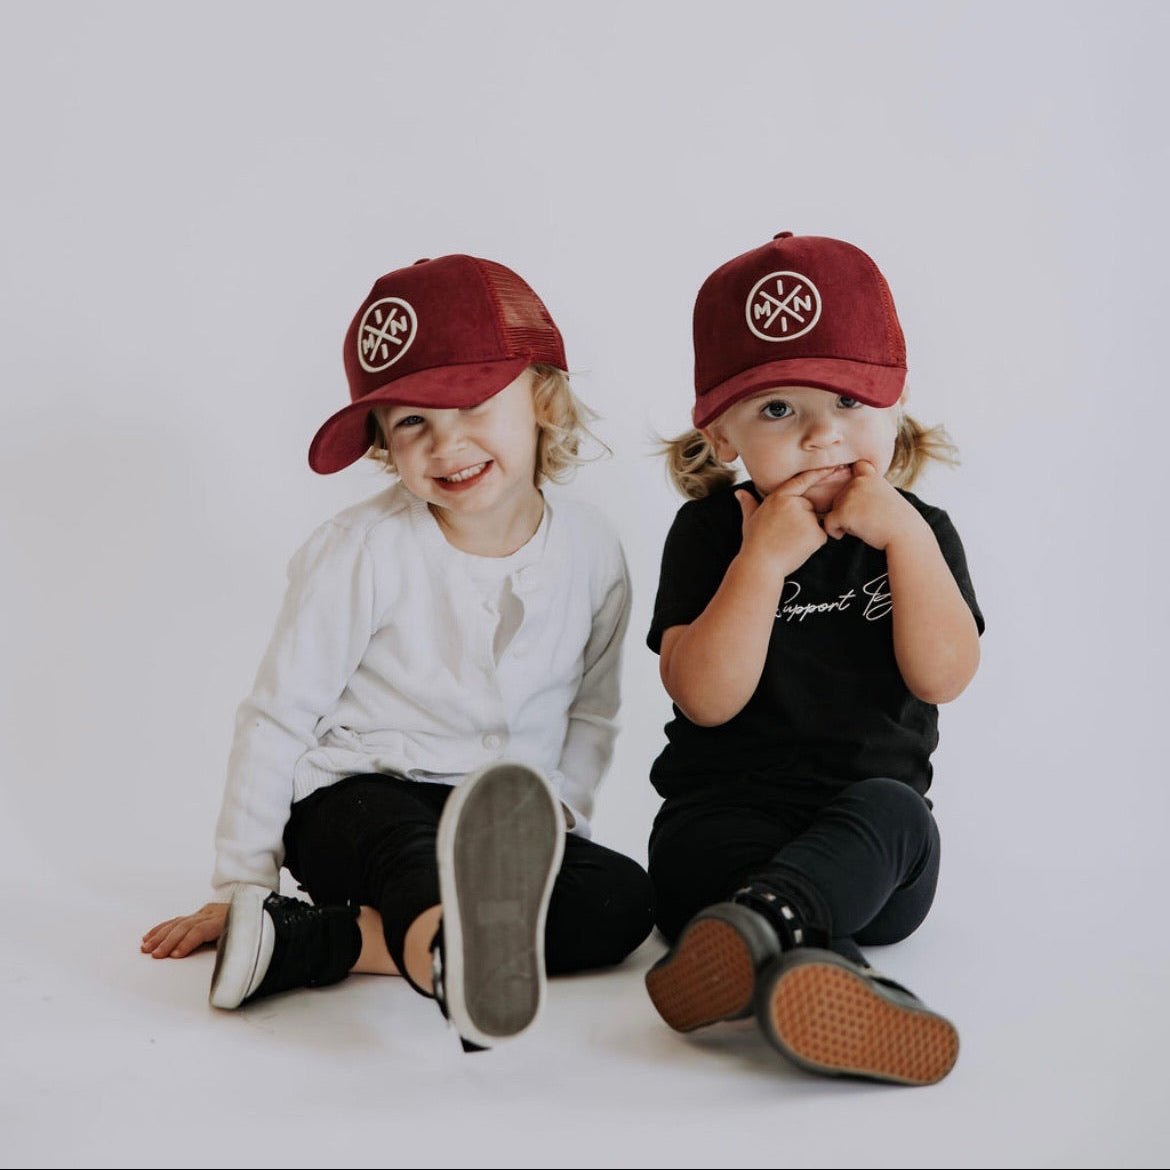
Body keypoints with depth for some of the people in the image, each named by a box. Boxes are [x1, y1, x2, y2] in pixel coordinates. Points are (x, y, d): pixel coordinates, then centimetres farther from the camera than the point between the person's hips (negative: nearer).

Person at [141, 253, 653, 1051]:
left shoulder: (590, 549, 0)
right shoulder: (363, 550, -11)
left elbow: (592, 712, 14)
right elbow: (280, 715, -6)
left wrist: (555, 811, -4)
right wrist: (241, 884, -4)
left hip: (511, 818, 5)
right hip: (357, 800, -4)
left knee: (623, 902, -23)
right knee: (409, 847, -38)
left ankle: (309, 940, -33)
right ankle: (470, 975, -75)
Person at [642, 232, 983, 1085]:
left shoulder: (918, 533, 7)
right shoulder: (711, 531, 2)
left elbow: (944, 675, -9)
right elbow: (706, 697, -11)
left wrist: (905, 537, -15)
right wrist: (764, 558, -19)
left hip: (869, 834, 1)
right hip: (726, 816, 0)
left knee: (892, 810, -32)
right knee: (698, 854, -33)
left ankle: (756, 930, -58)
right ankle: (826, 977, -59)